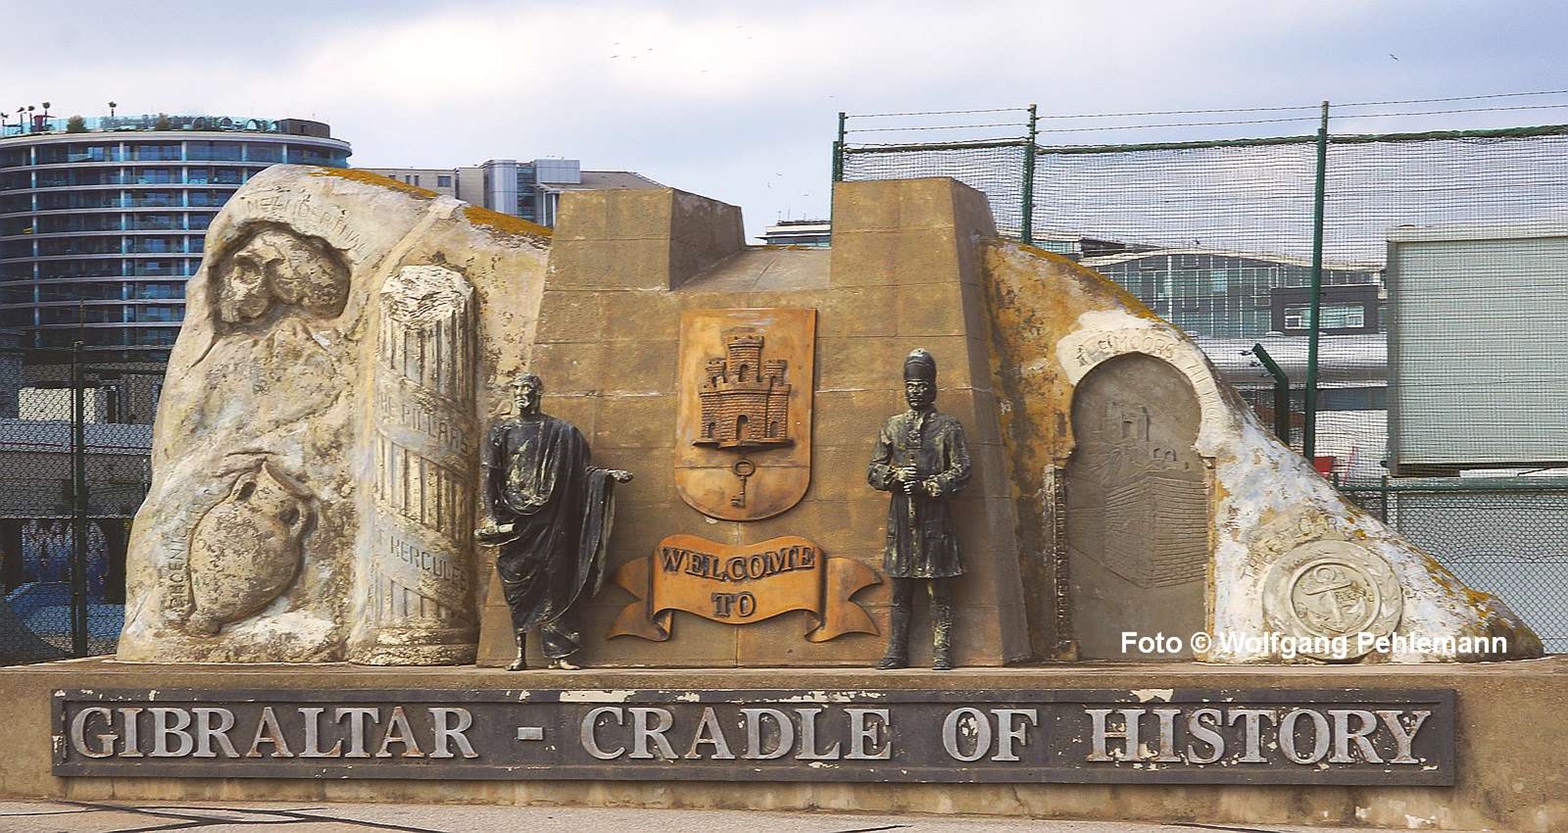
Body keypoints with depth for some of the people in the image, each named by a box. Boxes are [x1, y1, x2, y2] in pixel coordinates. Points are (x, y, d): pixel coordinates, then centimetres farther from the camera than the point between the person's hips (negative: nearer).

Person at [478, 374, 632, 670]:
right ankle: (520, 653, 3)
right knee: (517, 586, -1)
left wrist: (608, 474, -10)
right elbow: (490, 475, 5)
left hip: (549, 519, 0)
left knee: (554, 582, -6)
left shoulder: (561, 432, 8)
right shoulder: (501, 429, 9)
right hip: (513, 518, 0)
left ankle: (557, 654, -6)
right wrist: (490, 516, -3)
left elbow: (580, 469, 8)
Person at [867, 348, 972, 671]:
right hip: (901, 514, 3)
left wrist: (928, 485, -14)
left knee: (939, 589, -3)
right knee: (900, 588, 5)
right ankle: (897, 651, 8)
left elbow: (961, 472, -2)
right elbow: (874, 471, 12)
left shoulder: (948, 427, 5)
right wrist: (896, 476, -9)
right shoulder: (892, 426, 14)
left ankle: (941, 652, -1)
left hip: (935, 514, -3)